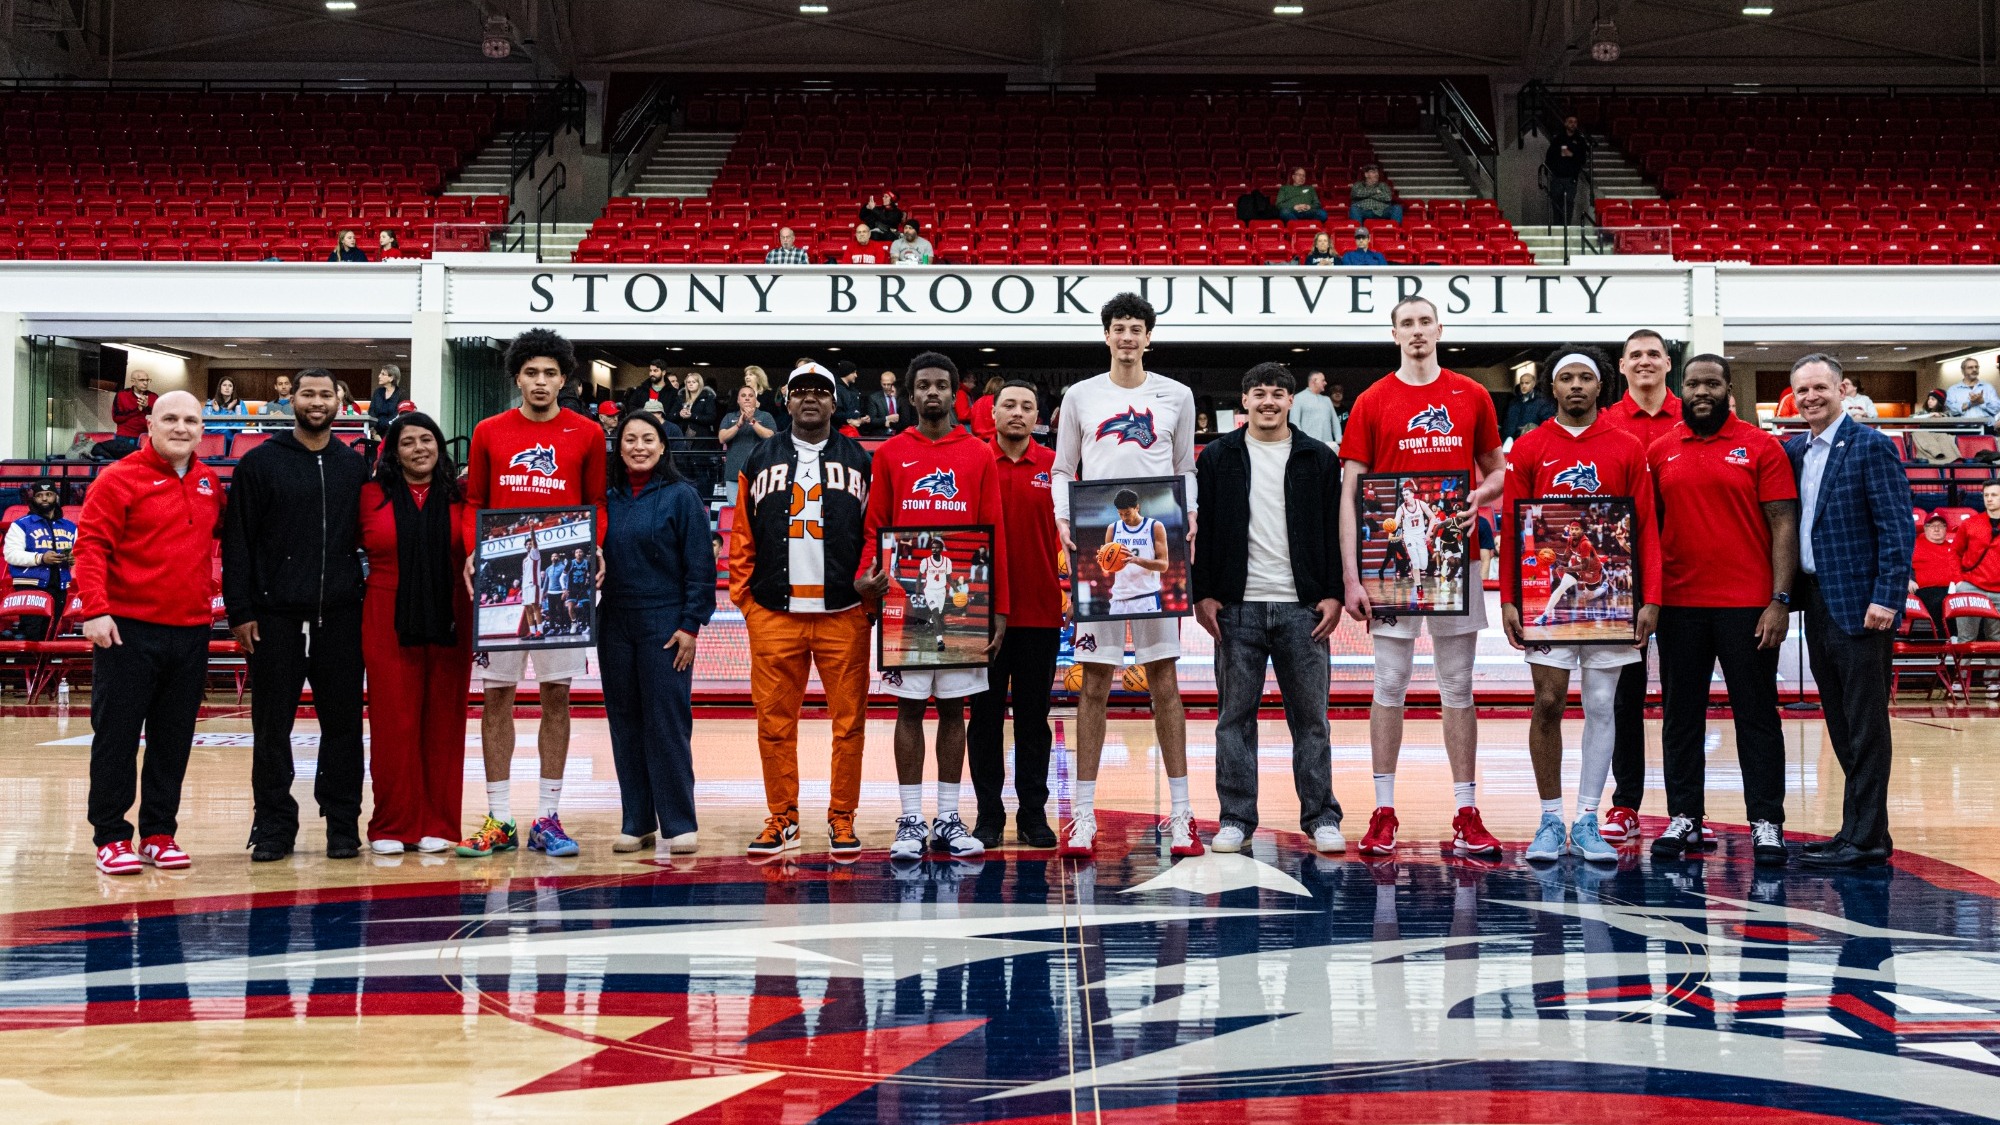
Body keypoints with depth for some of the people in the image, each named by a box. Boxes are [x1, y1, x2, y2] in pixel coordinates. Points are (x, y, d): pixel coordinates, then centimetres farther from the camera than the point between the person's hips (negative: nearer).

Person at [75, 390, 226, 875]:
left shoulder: (209, 484, 10)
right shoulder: (120, 479, -6)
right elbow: (91, 546, -11)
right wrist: (95, 609, -20)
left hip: (190, 630, 5)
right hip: (128, 630, -5)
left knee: (174, 739, 9)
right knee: (117, 736, 1)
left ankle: (159, 834, 17)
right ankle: (111, 836, 8)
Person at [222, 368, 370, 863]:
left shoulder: (354, 465, 11)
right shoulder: (261, 462, 3)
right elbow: (237, 541, 0)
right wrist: (240, 612, -6)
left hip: (340, 616, 2)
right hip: (275, 616, -2)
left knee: (343, 720, 5)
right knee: (272, 725, 2)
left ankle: (343, 824, 13)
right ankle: (273, 827, 10)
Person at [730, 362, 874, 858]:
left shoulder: (860, 460, 10)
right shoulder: (761, 461, 12)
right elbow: (742, 534, 12)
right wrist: (744, 594, 5)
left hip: (843, 612, -1)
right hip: (773, 613, 1)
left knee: (848, 720, 1)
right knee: (775, 721, 3)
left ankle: (841, 818, 10)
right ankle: (782, 817, 14)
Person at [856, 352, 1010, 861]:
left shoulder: (979, 455, 7)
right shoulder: (891, 454, 7)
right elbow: (874, 528, 7)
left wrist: (998, 609, -1)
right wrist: (868, 576, -12)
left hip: (963, 600, 1)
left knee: (953, 707, 6)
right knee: (910, 707, 2)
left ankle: (949, 819, 11)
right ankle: (911, 821, 6)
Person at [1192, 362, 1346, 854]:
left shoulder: (1320, 458, 7)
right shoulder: (1217, 457, 7)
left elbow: (1335, 532, 6)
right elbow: (1202, 529, 6)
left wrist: (1333, 595, -2)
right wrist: (1203, 594, -1)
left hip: (1303, 608, 0)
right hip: (1238, 608, 0)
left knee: (1311, 716, 3)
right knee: (1235, 715, 4)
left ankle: (1321, 818, 11)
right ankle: (1236, 818, 11)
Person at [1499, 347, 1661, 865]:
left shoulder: (1627, 448, 5)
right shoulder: (1528, 449, 4)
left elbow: (1647, 527, 3)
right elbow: (1510, 528, 2)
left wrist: (1650, 599, -4)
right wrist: (1508, 600, -5)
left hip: (1608, 595, 1)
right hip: (1545, 595, -1)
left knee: (1601, 706, 3)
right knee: (1548, 703, -1)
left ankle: (1587, 823, 9)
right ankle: (1551, 820, 8)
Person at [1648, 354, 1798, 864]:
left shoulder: (1760, 447, 0)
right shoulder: (1659, 452, 8)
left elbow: (1783, 525, -2)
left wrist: (1779, 600, -10)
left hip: (1748, 606, -3)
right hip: (1678, 605, 3)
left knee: (1756, 715, 2)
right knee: (1681, 716, 7)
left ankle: (1766, 824, 6)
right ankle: (1683, 818, 15)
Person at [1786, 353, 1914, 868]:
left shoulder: (1871, 446, -8)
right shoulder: (1793, 452, 13)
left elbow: (1898, 529, -12)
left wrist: (1887, 597, -18)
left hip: (1859, 606, -7)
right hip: (1818, 603, 7)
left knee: (1866, 726, -4)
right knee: (1842, 726, 12)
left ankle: (1866, 840, -1)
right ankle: (1858, 829, 20)